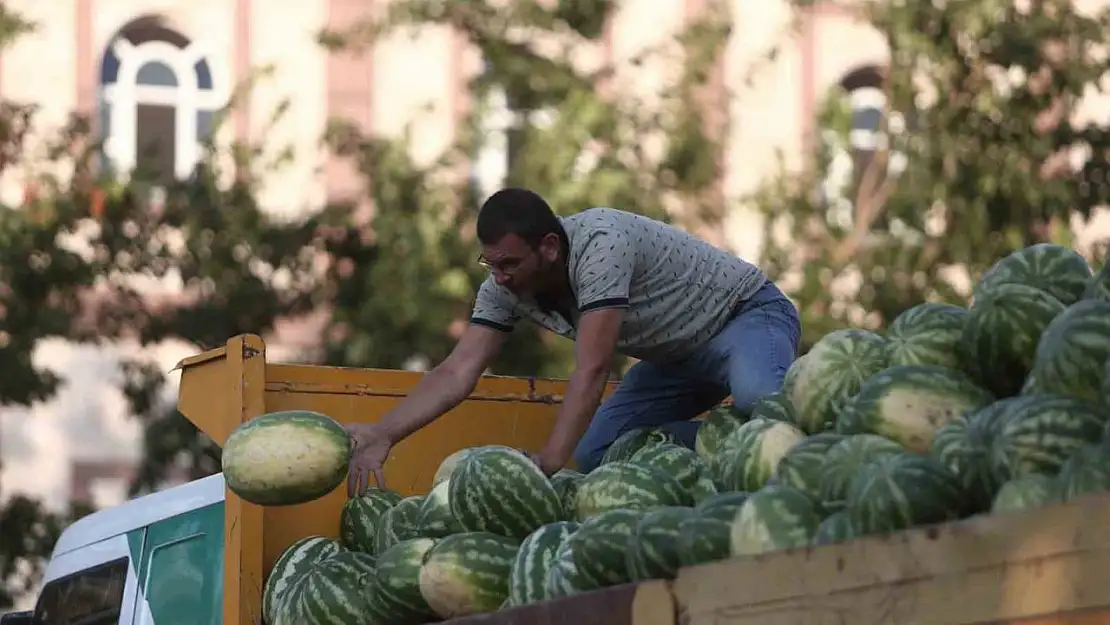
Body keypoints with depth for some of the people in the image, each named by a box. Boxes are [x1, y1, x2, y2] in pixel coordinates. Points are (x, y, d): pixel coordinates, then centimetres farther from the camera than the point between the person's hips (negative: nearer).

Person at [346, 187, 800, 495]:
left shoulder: (600, 244, -35)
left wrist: (549, 460, -45)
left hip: (747, 314, -8)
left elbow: (592, 370, -40)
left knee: (757, 399, -41)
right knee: (594, 453, -7)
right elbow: (459, 371, -16)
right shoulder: (505, 286, -12)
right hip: (676, 356, 8)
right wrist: (383, 435, -31)